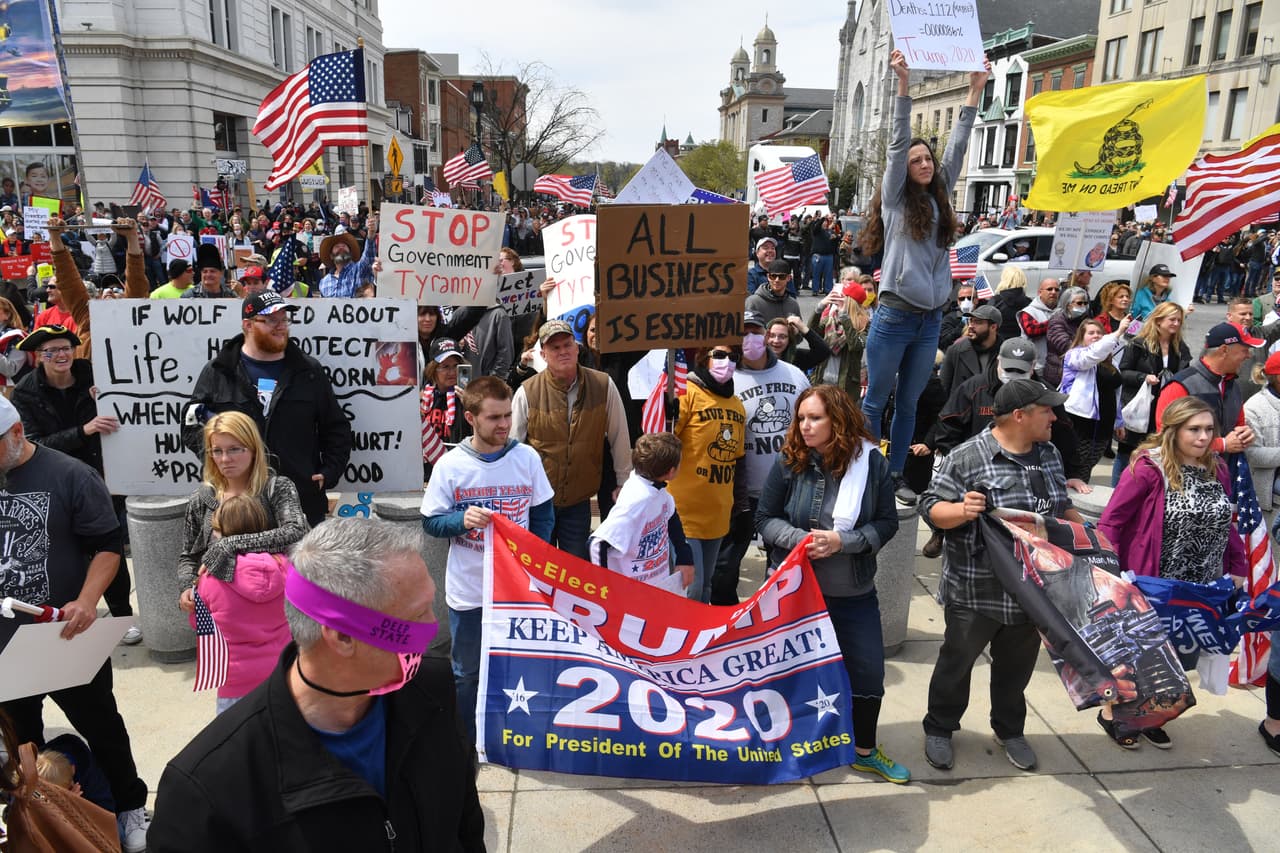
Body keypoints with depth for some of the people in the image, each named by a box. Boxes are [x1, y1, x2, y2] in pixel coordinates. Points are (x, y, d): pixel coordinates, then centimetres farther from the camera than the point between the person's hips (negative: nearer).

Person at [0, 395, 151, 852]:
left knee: (100, 726, 12)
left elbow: (108, 545, -11)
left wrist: (86, 601, -26)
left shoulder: (70, 476, -13)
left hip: (66, 635, -3)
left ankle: (130, 808, 30)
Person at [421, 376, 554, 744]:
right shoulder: (450, 465, -10)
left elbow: (544, 515, 5)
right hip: (468, 589, -1)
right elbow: (431, 522, -5)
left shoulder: (527, 458, -5)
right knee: (467, 672, 14)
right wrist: (463, 520, -24)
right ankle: (466, 744, 34)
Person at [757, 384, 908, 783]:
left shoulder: (872, 463, -10)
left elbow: (887, 523, -7)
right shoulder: (788, 463, -10)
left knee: (868, 672, 11)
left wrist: (842, 541, -21)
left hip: (855, 593, 1)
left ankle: (865, 751, 35)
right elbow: (765, 519, -4)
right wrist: (799, 539, -21)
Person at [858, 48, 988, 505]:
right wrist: (903, 84, -13)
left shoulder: (940, 198, 12)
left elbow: (957, 147, 12)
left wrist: (975, 90, 13)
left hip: (931, 319, 5)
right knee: (876, 400, 2)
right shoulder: (895, 199, -1)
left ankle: (895, 474, 19)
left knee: (909, 403, 11)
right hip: (894, 316, -5)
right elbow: (897, 144, -8)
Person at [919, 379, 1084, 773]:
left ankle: (1010, 730, 42)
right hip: (974, 590, -6)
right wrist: (962, 510, -34)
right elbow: (931, 508, -15)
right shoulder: (967, 457, -17)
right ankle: (939, 729, 32)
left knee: (1017, 664, 20)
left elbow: (1062, 506, 20)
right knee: (957, 660, 12)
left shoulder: (1049, 455, 6)